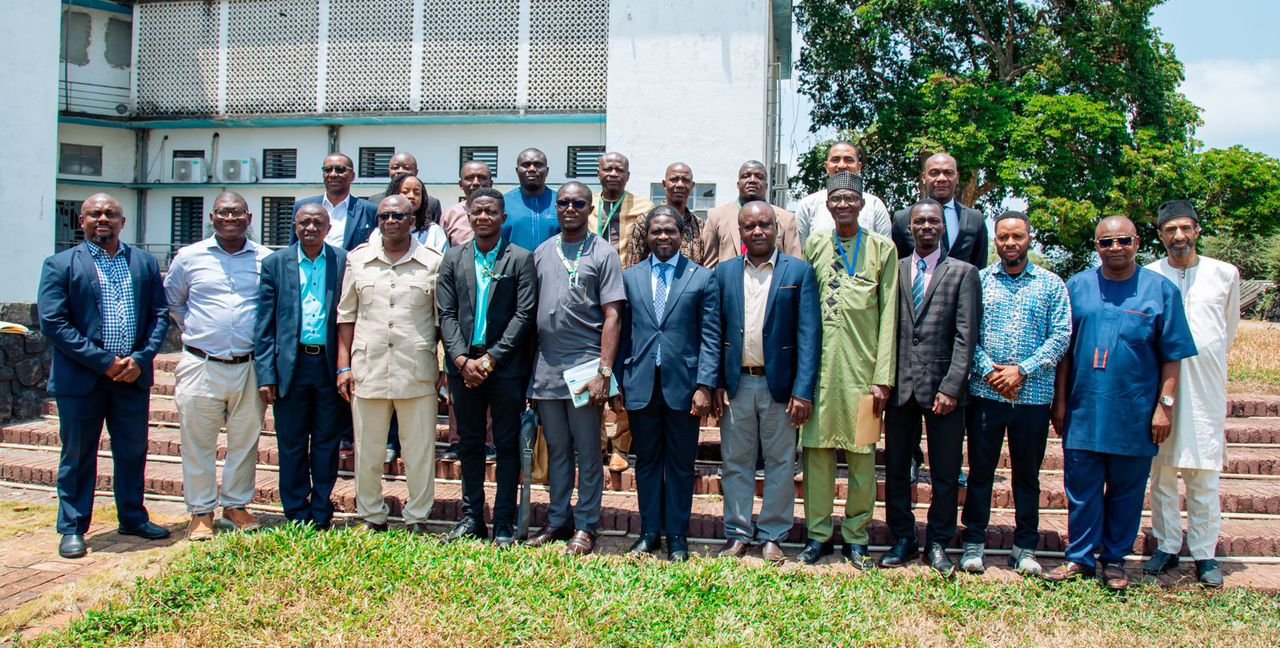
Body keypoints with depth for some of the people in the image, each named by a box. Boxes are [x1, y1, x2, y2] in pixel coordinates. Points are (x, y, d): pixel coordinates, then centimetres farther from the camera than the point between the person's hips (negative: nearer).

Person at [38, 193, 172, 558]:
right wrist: (105, 362, -15)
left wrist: (140, 359, -9)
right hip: (81, 378, -3)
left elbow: (160, 314, 6)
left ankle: (133, 518, 27)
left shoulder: (145, 263, 9)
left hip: (133, 376, 3)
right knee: (77, 456, 7)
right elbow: (52, 323, -10)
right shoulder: (60, 265, -2)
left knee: (133, 452, 12)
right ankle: (72, 529, 18)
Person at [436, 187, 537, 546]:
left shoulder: (521, 259, -1)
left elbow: (524, 314, -7)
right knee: (469, 444, 10)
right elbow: (447, 314, 4)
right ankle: (471, 517, 20)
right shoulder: (454, 259, 8)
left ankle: (504, 524, 10)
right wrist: (462, 360, -8)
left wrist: (491, 358, -12)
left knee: (507, 445, 3)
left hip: (506, 366, -3)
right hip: (464, 364, 3)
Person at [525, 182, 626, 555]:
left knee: (587, 453, 3)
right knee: (557, 450, 13)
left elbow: (612, 317, -6)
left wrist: (604, 373, -14)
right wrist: (530, 368, 8)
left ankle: (585, 527, 12)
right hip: (546, 368, 4)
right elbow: (532, 310, 13)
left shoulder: (603, 254, -1)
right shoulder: (542, 252, 12)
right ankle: (558, 520, 23)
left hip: (585, 367, -4)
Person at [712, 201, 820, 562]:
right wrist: (716, 383, 0)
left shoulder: (799, 272, -1)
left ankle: (772, 535, 18)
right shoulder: (724, 273, 7)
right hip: (736, 384, 2)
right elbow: (716, 332, 7)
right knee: (736, 462, 9)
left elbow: (809, 335, -6)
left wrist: (803, 391, -12)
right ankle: (738, 534, 20)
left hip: (779, 384, -2)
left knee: (780, 463, 7)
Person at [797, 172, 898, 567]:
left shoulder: (882, 249, 6)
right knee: (816, 449, 3)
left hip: (863, 364, -1)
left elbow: (888, 315, 2)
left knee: (862, 453, 3)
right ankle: (818, 534, 14)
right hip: (820, 362, 1)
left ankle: (856, 537, 15)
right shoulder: (814, 246, 11)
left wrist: (883, 377, -5)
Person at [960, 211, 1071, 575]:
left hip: (1033, 395, 0)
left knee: (1027, 473, 9)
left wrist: (1022, 370, -12)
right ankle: (974, 543, 15)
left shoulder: (1051, 285, 6)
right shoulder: (978, 280, 6)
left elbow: (1061, 336, -1)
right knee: (980, 470, 5)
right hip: (985, 392, 0)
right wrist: (988, 371, -12)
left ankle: (1025, 548, 19)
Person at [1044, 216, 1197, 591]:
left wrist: (1165, 405, -5)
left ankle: (1114, 560, 23)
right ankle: (1080, 558, 18)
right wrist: (1059, 401, 6)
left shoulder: (1160, 289, 1)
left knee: (1126, 490, 9)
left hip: (1134, 415, -1)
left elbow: (1173, 355, 1)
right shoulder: (1077, 287, 6)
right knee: (1081, 489, 6)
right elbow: (1064, 350, 8)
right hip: (1083, 411, 1)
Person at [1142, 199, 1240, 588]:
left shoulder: (1225, 274, 6)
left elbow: (1230, 327, 20)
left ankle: (1204, 553, 9)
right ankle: (1167, 546, 17)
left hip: (1206, 386, 0)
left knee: (1204, 474, 0)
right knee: (1161, 472, 5)